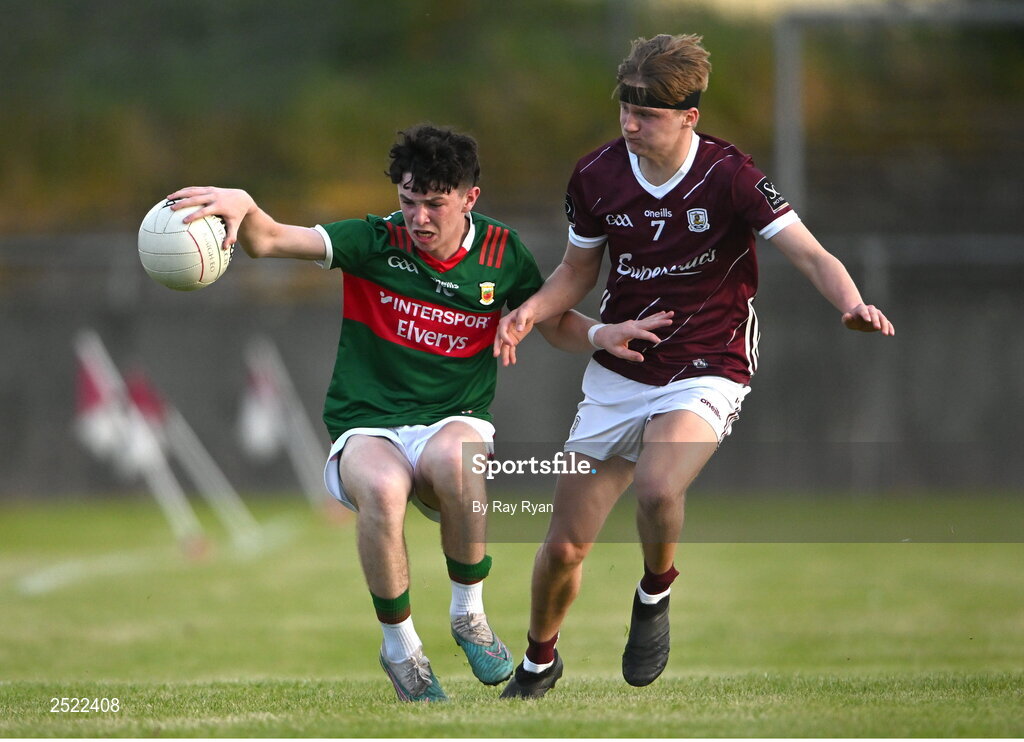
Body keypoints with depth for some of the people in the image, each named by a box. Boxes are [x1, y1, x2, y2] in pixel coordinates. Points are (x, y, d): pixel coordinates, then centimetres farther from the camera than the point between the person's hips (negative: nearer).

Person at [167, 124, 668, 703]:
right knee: (382, 488, -38)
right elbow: (269, 240, -17)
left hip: (456, 421, 1)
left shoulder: (501, 254, 3)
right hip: (367, 431, -1)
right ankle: (400, 645, -13)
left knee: (454, 457, -38)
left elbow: (556, 324, 17)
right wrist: (242, 204, -40)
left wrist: (605, 337, -5)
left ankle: (469, 612, -13)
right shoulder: (375, 242, -5)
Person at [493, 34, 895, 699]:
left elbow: (812, 256, -18)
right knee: (566, 546, 4)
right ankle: (539, 662, 34)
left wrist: (853, 305, -39)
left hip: (706, 374, -4)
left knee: (657, 489, -34)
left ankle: (655, 594, -2)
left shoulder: (729, 175, -15)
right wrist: (531, 312, -8)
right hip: (617, 373, 4)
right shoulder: (597, 176, -4)